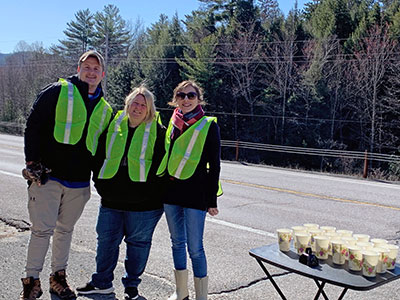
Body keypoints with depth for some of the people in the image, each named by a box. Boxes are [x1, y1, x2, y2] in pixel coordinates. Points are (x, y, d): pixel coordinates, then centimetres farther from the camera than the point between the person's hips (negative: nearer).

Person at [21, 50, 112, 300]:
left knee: (66, 229, 14)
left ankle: (58, 276, 27)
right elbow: (33, 126, -3)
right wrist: (33, 162, -9)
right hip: (47, 176, -4)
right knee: (42, 229, -3)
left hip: (79, 181, 4)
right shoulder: (58, 92, -1)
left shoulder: (105, 108, 13)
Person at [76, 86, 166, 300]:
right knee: (106, 239, 13)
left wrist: (149, 190, -8)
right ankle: (102, 282, 30)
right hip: (112, 199, 4)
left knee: (138, 242, 9)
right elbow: (100, 156, 14)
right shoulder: (114, 126, 7)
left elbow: (160, 163, -3)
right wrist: (101, 184, 9)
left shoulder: (157, 131, -3)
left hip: (143, 202, -4)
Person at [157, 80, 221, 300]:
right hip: (171, 191, 6)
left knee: (195, 248, -2)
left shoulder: (209, 126, -4)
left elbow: (214, 165, -5)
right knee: (177, 242, 14)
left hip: (195, 193, -5)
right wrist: (161, 187, 15)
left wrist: (211, 200, -8)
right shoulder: (172, 124, 10)